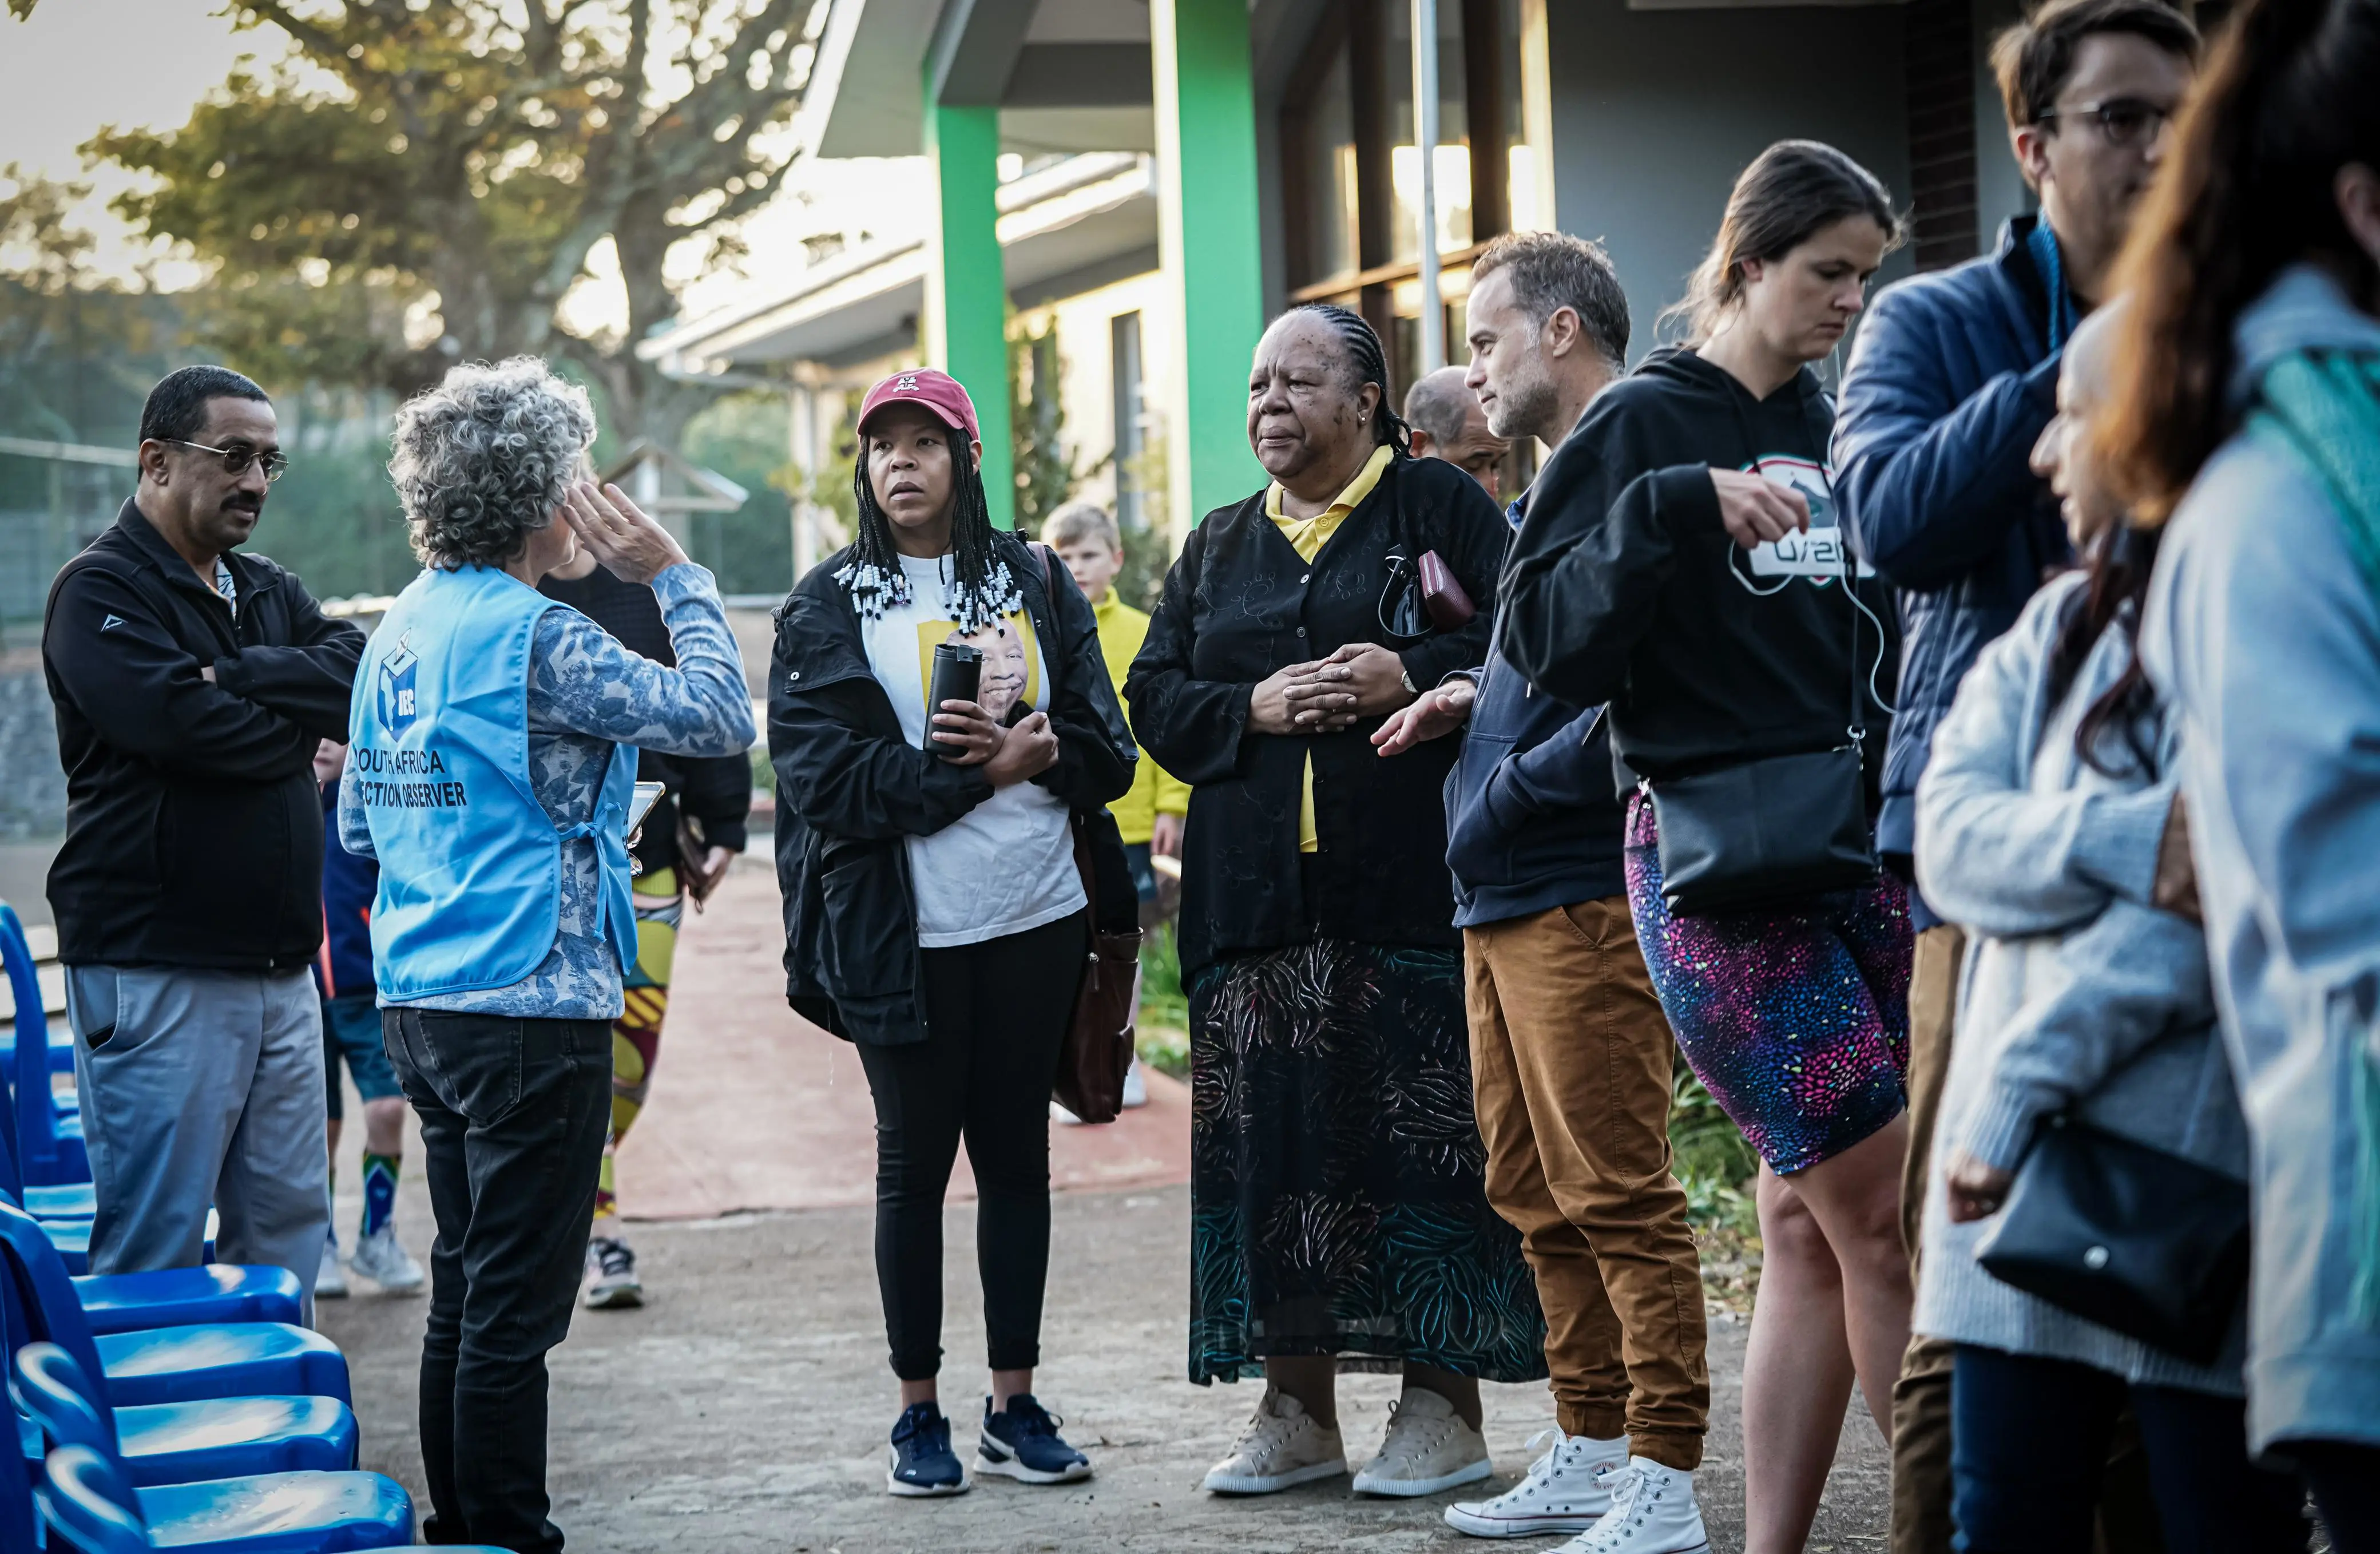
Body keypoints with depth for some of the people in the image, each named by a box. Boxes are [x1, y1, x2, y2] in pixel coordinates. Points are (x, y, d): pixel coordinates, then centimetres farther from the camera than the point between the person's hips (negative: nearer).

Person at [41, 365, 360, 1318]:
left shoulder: (268, 593, 18)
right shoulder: (101, 592, -6)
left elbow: (361, 669, 1)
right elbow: (179, 721, -22)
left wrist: (241, 676, -15)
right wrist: (299, 735, -5)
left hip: (279, 971, 8)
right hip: (158, 977, -8)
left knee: (287, 1225, 11)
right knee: (156, 1246, -5)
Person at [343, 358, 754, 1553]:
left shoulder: (401, 630, 11)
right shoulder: (534, 637, -16)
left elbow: (359, 825, 18)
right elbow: (717, 716, -15)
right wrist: (675, 577, -5)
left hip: (421, 1004, 9)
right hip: (532, 1005, -9)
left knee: (464, 1294, 16)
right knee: (513, 1309, -3)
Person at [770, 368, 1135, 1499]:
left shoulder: (1037, 584, 9)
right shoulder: (828, 606, 1)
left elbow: (1107, 748, 5)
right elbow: (827, 776, -10)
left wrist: (1034, 750, -16)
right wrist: (980, 770, -14)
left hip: (1037, 919, 2)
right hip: (903, 933, -2)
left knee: (1016, 1154, 9)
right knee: (914, 1163, 4)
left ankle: (1014, 1404, 18)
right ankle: (919, 1414, 14)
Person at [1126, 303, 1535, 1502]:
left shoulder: (1438, 506, 5)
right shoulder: (1217, 547, 20)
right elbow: (1154, 697, 14)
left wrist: (1415, 677, -17)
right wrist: (1250, 708, -4)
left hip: (1410, 891, -4)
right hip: (1257, 899, 5)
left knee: (1424, 1135, -4)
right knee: (1271, 1143, 3)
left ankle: (1443, 1403, 3)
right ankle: (1298, 1410, 11)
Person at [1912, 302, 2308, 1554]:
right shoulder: (2056, 629, 17)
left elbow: (2221, 910, -15)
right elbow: (1950, 837, 2)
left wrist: (2024, 1077, -17)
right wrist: (2127, 842, -16)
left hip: (2195, 1174, -6)